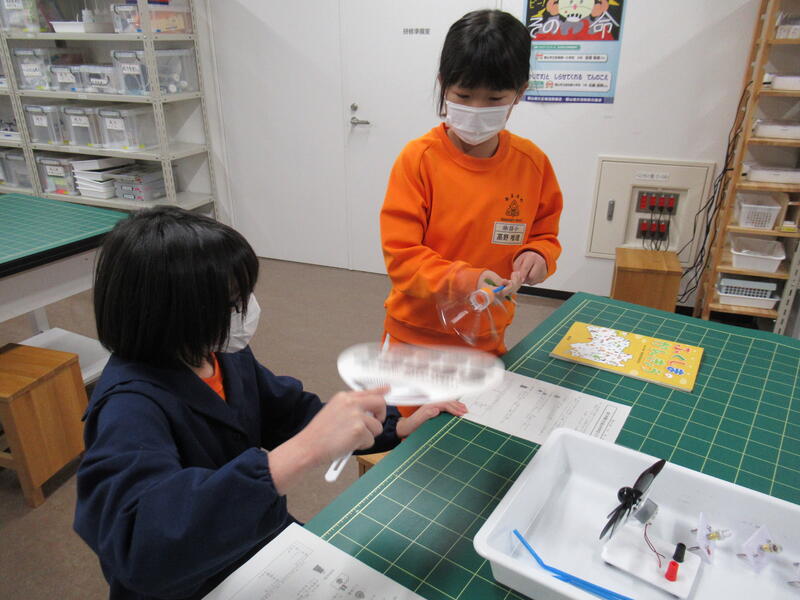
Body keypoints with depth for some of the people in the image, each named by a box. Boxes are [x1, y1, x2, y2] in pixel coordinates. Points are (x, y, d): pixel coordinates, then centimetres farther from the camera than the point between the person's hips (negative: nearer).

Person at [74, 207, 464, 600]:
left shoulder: (223, 352, -7)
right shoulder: (130, 409, -29)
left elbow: (290, 412, 5)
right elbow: (145, 541, -45)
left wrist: (397, 428, -5)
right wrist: (303, 451, -51)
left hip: (268, 538, 6)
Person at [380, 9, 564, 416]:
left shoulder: (532, 162, -4)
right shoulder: (419, 158, -16)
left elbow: (545, 233, 9)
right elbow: (400, 256, -16)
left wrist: (538, 256, -14)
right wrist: (463, 279, -31)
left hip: (488, 338, 3)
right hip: (419, 336, -3)